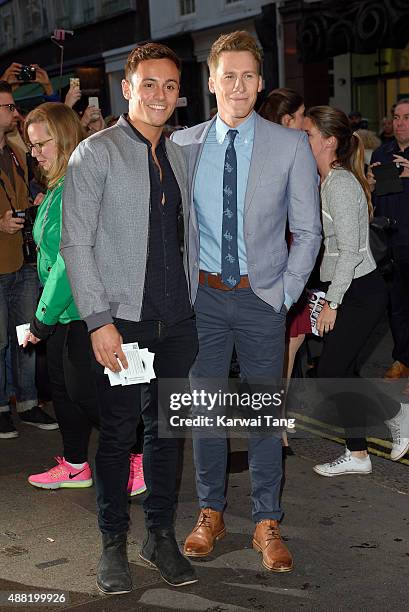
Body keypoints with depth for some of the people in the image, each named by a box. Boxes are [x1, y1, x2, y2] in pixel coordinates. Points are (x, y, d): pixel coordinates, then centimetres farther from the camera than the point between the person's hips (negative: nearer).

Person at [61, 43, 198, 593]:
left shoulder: (179, 155, 13)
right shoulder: (96, 153, -5)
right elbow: (75, 243, -9)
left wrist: (193, 305, 10)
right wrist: (99, 320, -15)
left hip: (175, 320, 5)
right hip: (121, 320, -5)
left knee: (165, 428, 11)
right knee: (118, 433, 3)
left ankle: (160, 536, 24)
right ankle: (113, 543, 18)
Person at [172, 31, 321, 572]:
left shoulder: (291, 146, -1)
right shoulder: (183, 144, 3)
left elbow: (308, 232, 2)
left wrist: (286, 292, -5)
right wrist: (181, 285, 2)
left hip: (262, 298, -1)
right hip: (203, 297, 2)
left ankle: (268, 524, 17)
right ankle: (210, 514, 24)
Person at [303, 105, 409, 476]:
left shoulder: (340, 183, -18)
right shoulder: (329, 181, 11)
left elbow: (350, 250, -21)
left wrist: (332, 303, -17)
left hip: (360, 293, -9)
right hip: (349, 292, 9)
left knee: (330, 376, -3)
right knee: (338, 375, 12)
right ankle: (357, 455, 22)